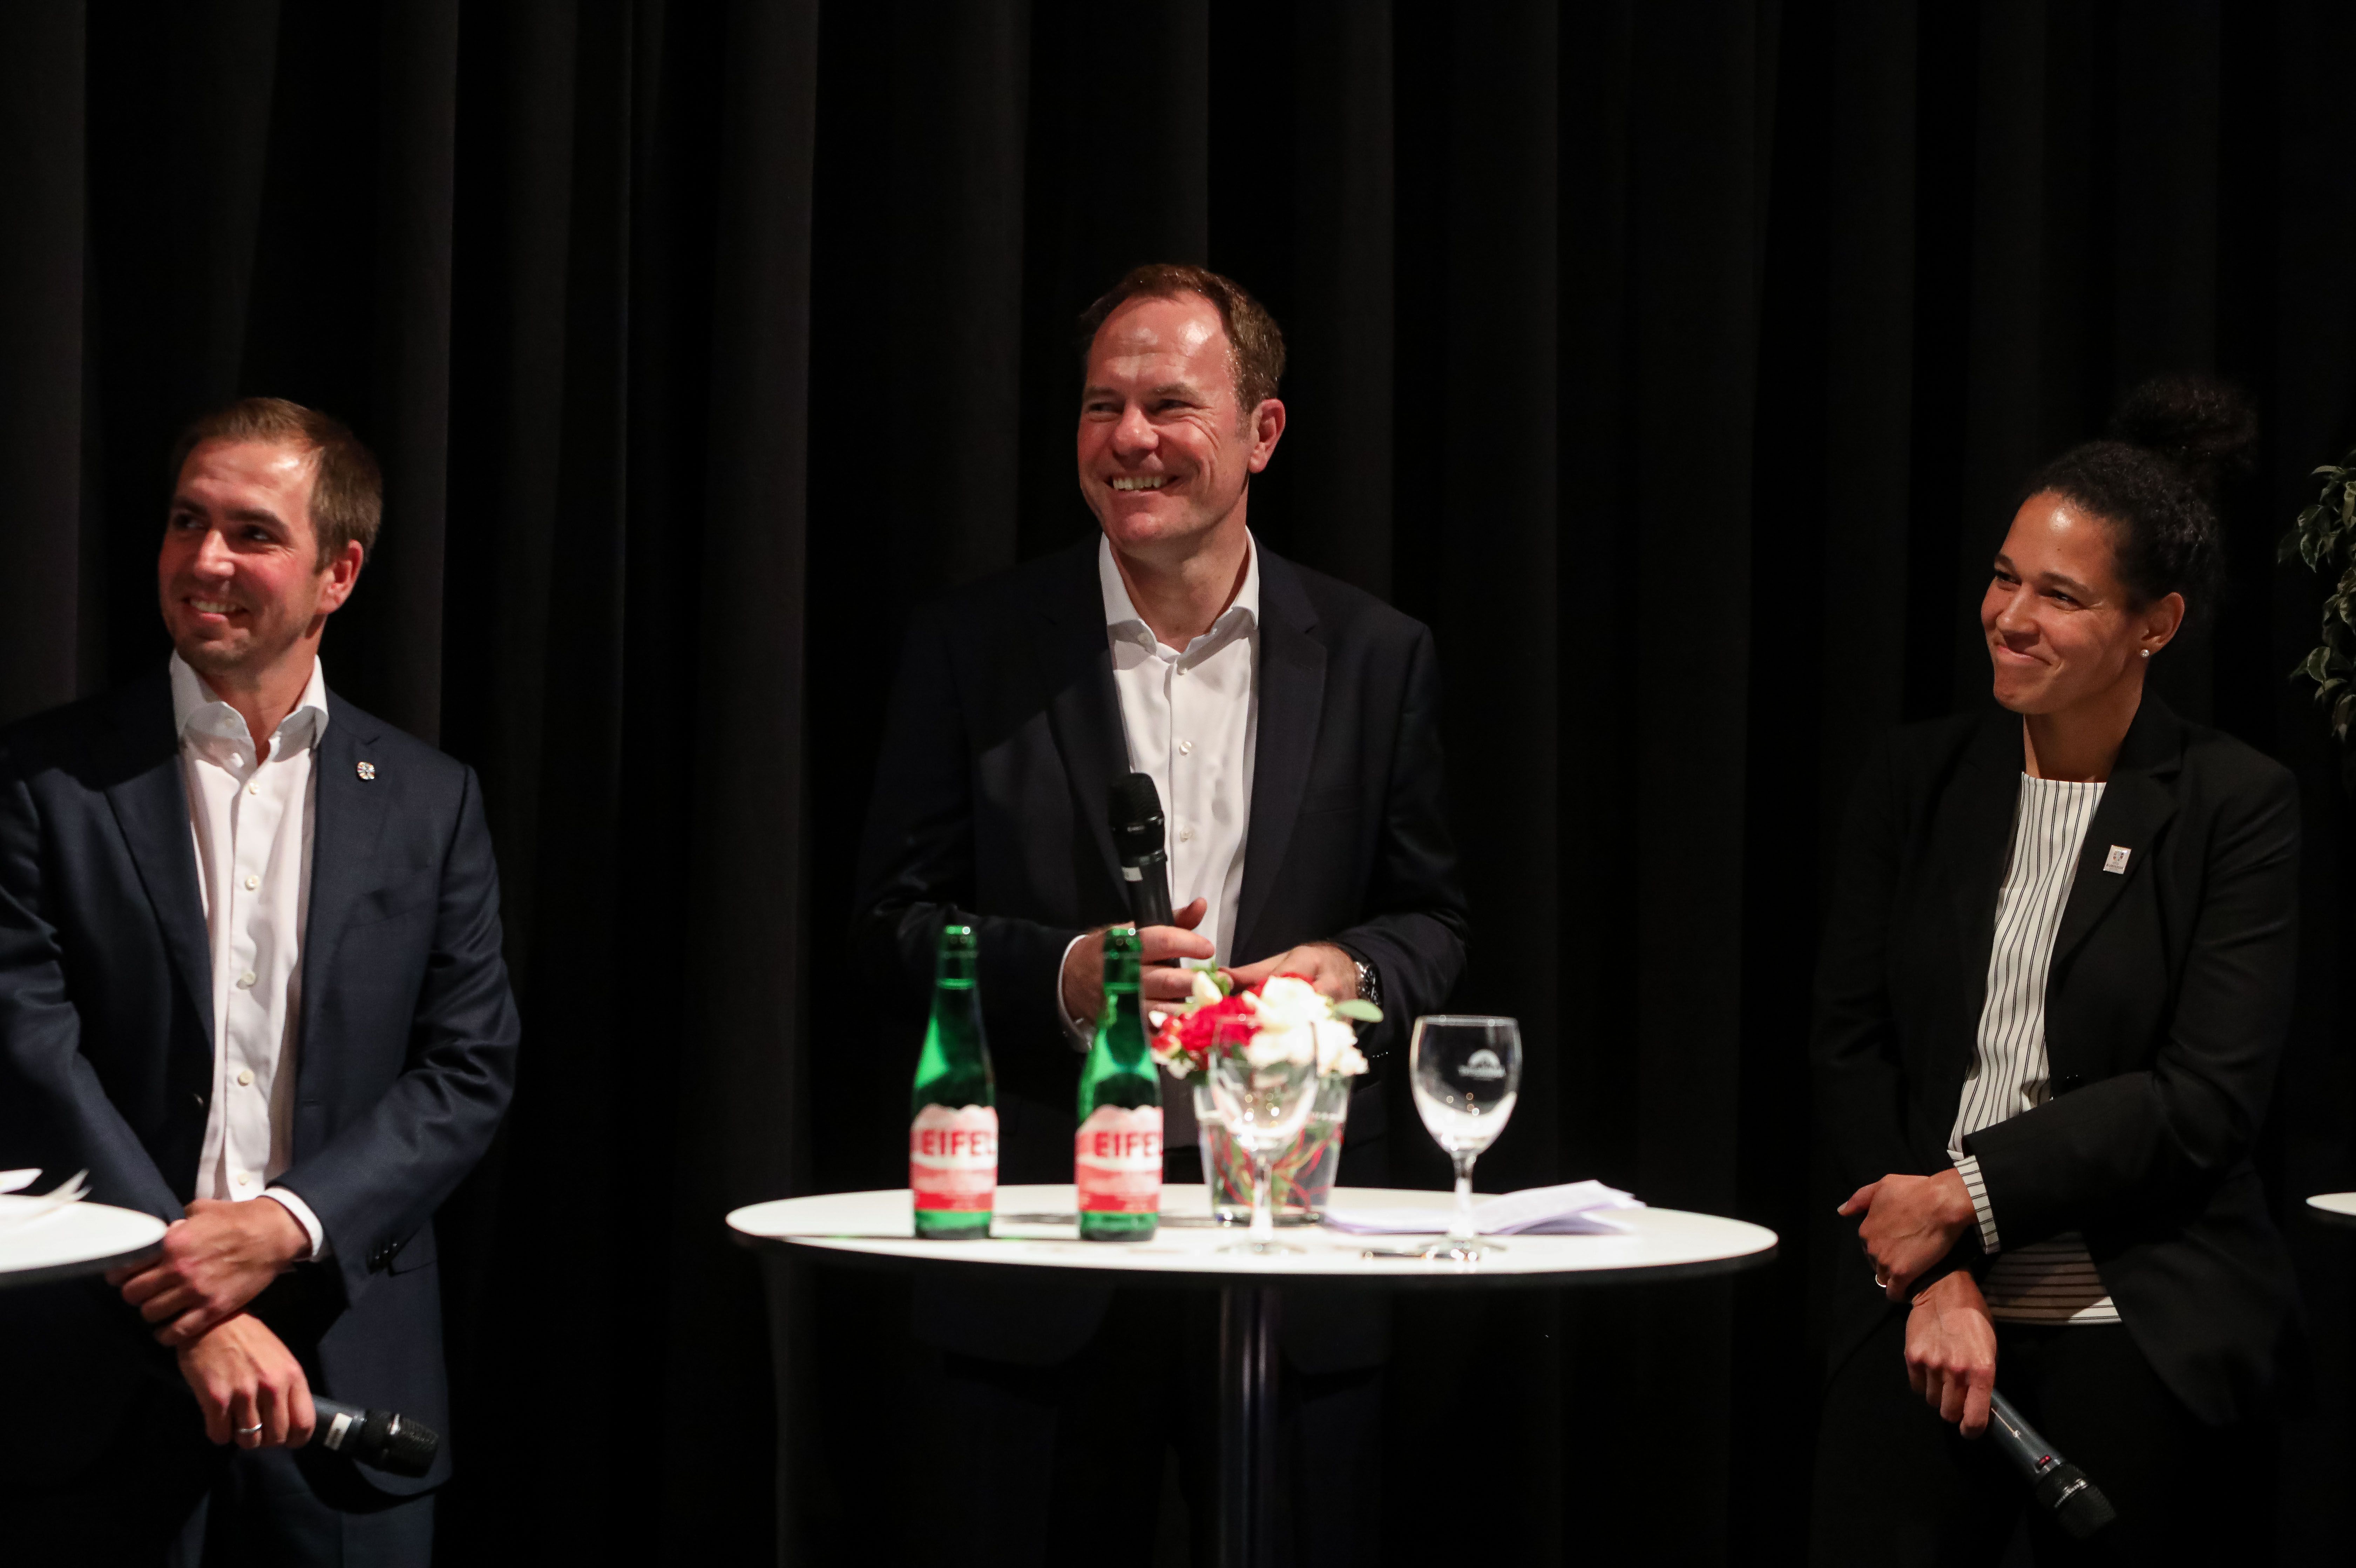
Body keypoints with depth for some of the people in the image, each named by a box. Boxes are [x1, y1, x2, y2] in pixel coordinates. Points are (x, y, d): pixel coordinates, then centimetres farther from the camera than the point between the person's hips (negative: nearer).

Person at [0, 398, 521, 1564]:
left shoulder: (429, 802, 7)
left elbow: (471, 1070, 3)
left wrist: (285, 1225, -13)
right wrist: (191, 1317, -15)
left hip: (346, 1369, 2)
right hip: (103, 1380, -1)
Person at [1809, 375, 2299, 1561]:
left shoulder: (2237, 808, -2)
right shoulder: (1919, 779, 8)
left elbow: (2206, 1098, -9)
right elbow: (1849, 1049, 5)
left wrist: (1966, 1195, -12)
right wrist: (1935, 1279, -7)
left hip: (2146, 1324, -2)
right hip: (1923, 1297, 2)